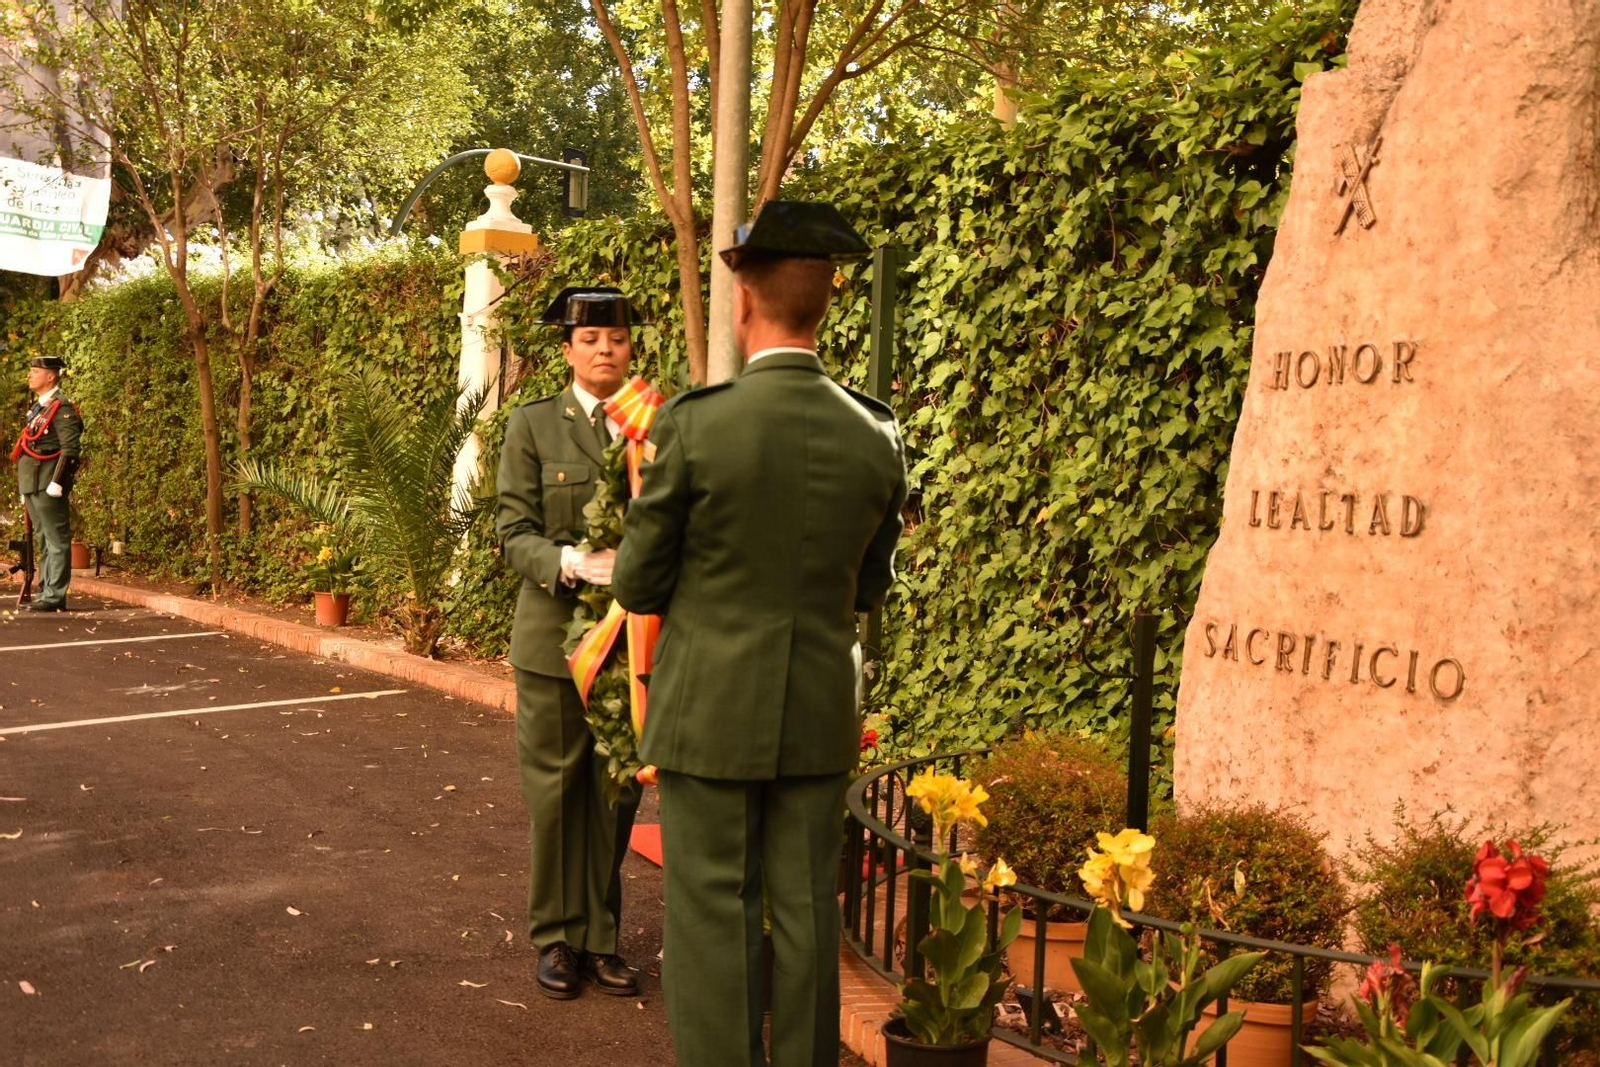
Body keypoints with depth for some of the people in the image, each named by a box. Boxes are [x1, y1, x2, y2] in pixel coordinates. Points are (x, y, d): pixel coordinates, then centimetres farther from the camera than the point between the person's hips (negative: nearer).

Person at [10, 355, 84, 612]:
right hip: (32, 484, 10)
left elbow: (70, 449, -17)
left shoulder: (62, 408, -10)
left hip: (48, 484, -10)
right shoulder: (37, 407, 19)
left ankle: (54, 596, -5)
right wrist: (25, 488, 21)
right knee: (44, 540, 12)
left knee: (56, 540, -6)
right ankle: (46, 591, 18)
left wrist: (57, 482, -22)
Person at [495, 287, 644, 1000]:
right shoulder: (533, 426, 0)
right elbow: (514, 535, -5)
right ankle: (557, 937, 22)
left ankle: (601, 936, 23)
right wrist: (571, 562, -23)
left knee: (616, 793, 9)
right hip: (556, 635, -2)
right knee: (554, 789, 7)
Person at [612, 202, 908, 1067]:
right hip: (819, 714, 4)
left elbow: (637, 587, -6)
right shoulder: (876, 437, -3)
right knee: (807, 915, 14)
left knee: (712, 917, 7)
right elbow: (868, 589, 9)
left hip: (709, 712, -3)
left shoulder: (694, 423, -15)